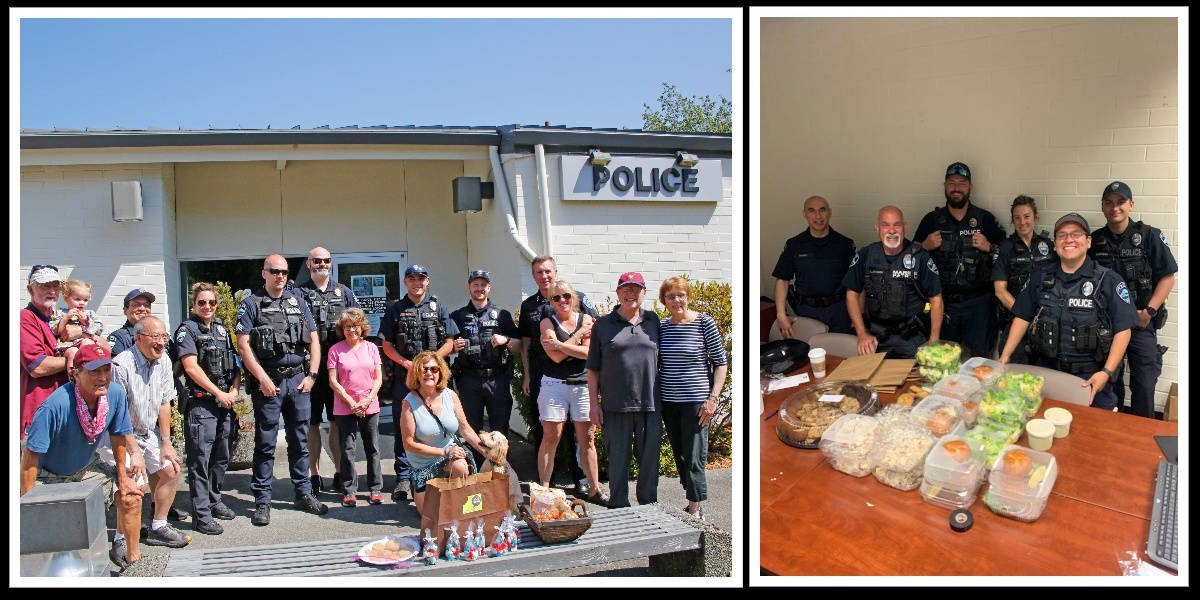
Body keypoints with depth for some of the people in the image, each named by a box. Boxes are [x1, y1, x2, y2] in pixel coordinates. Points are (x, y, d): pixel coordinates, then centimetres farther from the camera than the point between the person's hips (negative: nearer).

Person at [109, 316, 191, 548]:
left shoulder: (163, 361, -1)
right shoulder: (121, 365, -23)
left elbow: (164, 404, 4)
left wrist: (166, 443, 2)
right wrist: (133, 449, -20)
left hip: (150, 432, 7)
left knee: (171, 470, 0)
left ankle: (158, 528, 13)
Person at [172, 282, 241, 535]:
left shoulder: (222, 329, 16)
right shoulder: (187, 329, -2)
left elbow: (235, 365, 16)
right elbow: (191, 367, -11)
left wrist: (233, 391, 1)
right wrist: (218, 393, -11)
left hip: (225, 401, 6)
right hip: (200, 403, -6)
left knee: (222, 456, 13)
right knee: (200, 458, -4)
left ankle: (214, 500, 27)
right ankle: (201, 514, -1)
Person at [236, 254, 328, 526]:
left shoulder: (298, 301, 13)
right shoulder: (251, 304, 1)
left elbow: (313, 340, 13)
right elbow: (243, 345, -6)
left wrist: (311, 375, 3)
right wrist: (263, 379, -13)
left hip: (298, 379, 4)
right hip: (268, 382, -3)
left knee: (300, 440, 10)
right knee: (265, 443, 1)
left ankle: (304, 493, 20)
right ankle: (262, 501, 9)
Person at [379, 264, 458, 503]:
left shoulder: (438, 309, 10)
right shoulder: (395, 310, 10)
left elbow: (449, 344, 6)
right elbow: (387, 346, 6)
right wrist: (407, 363, -9)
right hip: (404, 376, 0)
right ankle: (403, 479, 8)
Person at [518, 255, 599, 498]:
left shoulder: (578, 299, 2)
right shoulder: (528, 305, 14)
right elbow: (525, 344, 16)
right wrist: (527, 375, 10)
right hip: (540, 375, 3)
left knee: (576, 428, 0)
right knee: (541, 429, 7)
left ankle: (581, 480, 9)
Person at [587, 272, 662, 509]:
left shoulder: (653, 321, 10)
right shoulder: (603, 325, 5)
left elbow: (662, 360, 16)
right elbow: (593, 369, 6)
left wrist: (663, 399, 11)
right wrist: (594, 403, 1)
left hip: (650, 404, 2)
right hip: (615, 405, -1)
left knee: (650, 457, 8)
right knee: (618, 458, 5)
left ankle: (649, 505, 23)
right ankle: (618, 508, 17)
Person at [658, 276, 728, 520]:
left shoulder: (705, 323, -6)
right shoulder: (661, 326, 6)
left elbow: (721, 362, -4)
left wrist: (713, 398, -11)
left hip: (696, 401, -5)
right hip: (668, 402, 5)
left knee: (694, 458, -5)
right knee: (679, 456, 12)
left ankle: (695, 512, 5)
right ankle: (691, 504, 24)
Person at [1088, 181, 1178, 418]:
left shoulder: (1150, 236, -4)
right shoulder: (1095, 241, 5)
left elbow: (1167, 277, -4)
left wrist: (1149, 311, -13)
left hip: (1140, 322, -3)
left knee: (1144, 385, -1)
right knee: (1109, 383, 12)